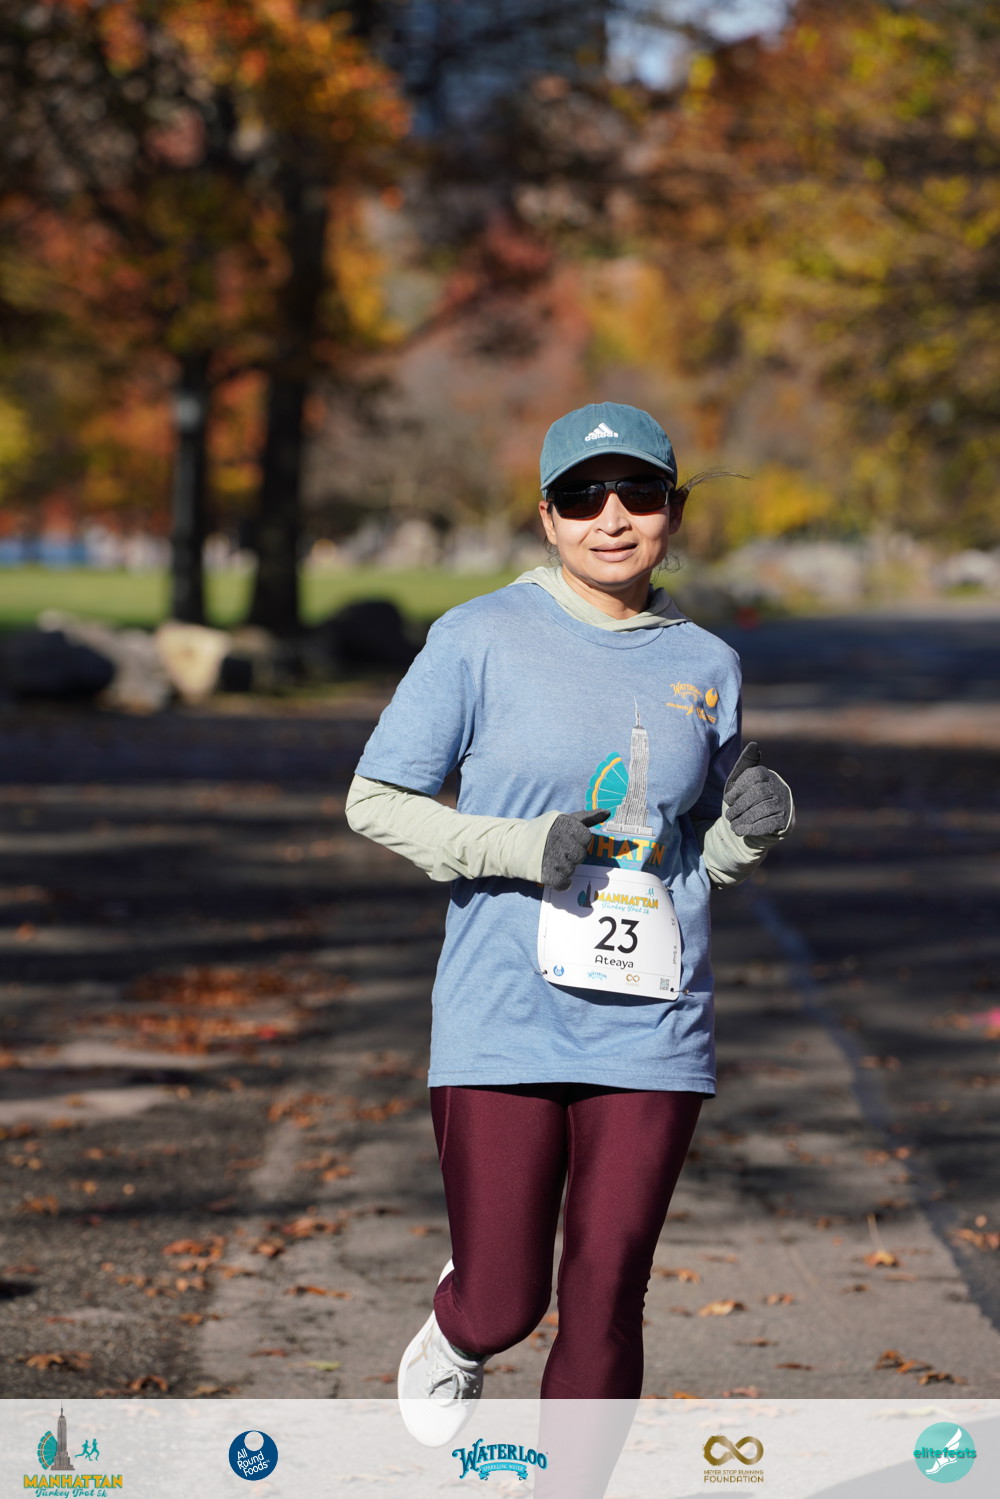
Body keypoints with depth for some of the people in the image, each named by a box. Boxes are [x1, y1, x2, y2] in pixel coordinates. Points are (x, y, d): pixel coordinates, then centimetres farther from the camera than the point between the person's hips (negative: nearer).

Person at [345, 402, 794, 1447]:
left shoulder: (706, 665, 8)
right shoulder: (482, 639, -3)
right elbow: (375, 800, -1)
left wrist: (750, 830, -5)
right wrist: (518, 848, -15)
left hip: (650, 1031, 3)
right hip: (504, 1020, -3)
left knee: (605, 1300, 2)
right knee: (502, 1307, -1)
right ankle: (455, 1337, 36)